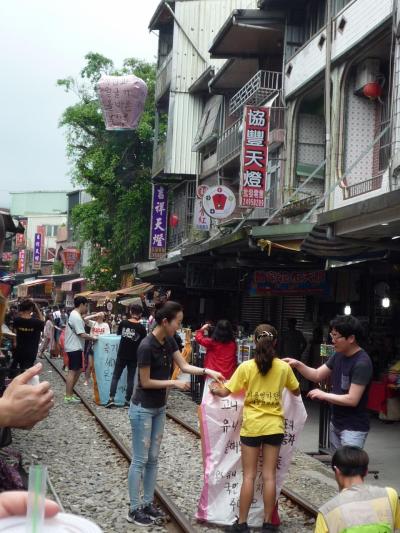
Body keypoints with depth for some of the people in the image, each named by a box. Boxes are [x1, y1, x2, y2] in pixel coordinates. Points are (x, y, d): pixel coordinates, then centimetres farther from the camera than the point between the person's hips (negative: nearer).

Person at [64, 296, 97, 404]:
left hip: (75, 347, 11)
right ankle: (68, 397, -2)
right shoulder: (76, 317, -20)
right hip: (74, 348, -11)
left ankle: (70, 393, 22)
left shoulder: (74, 315, 14)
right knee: (72, 371, -6)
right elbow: (82, 334, -22)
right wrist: (94, 338, -12)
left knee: (78, 370, 16)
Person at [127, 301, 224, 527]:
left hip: (159, 408, 8)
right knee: (140, 460, 0)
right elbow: (145, 382, -20)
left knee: (153, 458, 14)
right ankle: (134, 509, 10)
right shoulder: (147, 346, -25)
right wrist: (175, 383, -17)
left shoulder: (169, 341, 0)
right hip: (143, 409, -8)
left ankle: (148, 503, 23)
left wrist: (208, 371, -9)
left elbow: (184, 366, 4)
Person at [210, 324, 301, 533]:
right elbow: (296, 392, 12)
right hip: (274, 426, 2)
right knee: (270, 476, 8)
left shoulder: (246, 367, -10)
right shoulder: (284, 367, -4)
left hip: (251, 426, -1)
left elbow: (225, 392, -6)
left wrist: (215, 387, 16)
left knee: (249, 476, 5)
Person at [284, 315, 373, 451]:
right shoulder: (338, 355, 4)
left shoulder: (362, 363, -22)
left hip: (353, 428, -8)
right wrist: (298, 364, -6)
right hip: (336, 423, 8)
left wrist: (323, 395, -14)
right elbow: (317, 375, 10)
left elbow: (352, 399, -24)